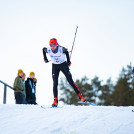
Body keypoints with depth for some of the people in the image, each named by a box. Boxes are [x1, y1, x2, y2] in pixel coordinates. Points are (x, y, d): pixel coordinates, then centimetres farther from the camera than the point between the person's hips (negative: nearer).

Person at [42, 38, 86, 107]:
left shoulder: (61, 49, -25)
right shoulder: (48, 50, -19)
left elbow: (66, 51, -2)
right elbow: (43, 49, 5)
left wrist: (68, 61, 3)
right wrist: (45, 58, 10)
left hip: (63, 65, -2)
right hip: (55, 66, 2)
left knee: (71, 81, -3)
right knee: (55, 83, -8)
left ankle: (80, 96, 3)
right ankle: (55, 100, -7)